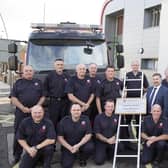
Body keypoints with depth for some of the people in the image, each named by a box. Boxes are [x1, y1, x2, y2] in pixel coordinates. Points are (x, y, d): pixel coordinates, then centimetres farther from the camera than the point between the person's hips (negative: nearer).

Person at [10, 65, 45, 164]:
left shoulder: (38, 82, 11)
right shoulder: (18, 83, 8)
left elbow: (42, 97, 7)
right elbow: (13, 98, 1)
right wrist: (23, 108, -13)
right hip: (21, 112, 0)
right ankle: (17, 156, 13)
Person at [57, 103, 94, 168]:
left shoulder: (85, 119, -8)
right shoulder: (64, 121, -9)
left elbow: (88, 135, -9)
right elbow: (60, 137, -7)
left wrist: (78, 145, -21)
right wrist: (70, 148, -17)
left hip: (82, 143, 1)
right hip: (68, 146, 0)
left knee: (90, 147, -31)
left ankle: (82, 159, 5)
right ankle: (73, 156, 20)